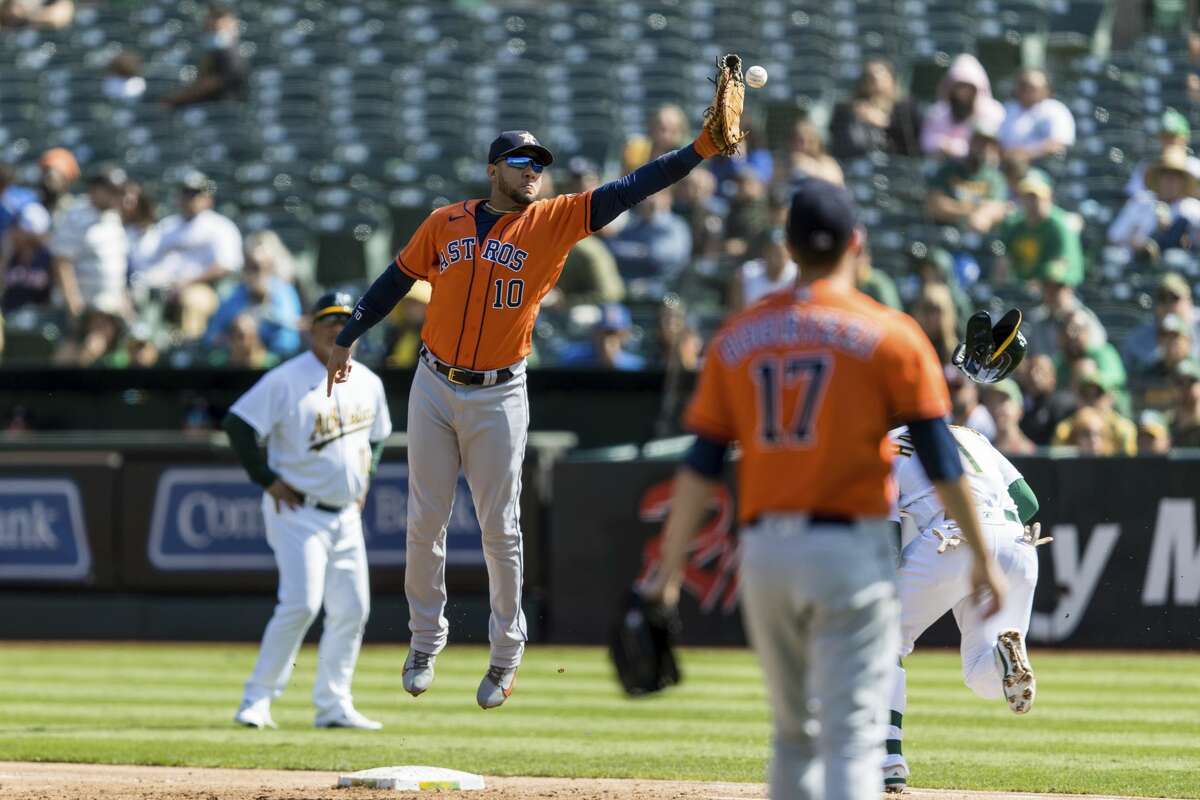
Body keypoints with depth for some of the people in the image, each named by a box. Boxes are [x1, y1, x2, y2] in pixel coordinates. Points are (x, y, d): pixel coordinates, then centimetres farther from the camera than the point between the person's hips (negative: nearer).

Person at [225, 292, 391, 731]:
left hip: (346, 516, 7)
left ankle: (334, 706, 14)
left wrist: (364, 480, 14)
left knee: (352, 609, 5)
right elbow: (237, 424, -14)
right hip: (297, 512, -7)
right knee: (301, 603, -18)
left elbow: (377, 437, 26)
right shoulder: (286, 380, -12)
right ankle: (257, 698, -9)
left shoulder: (368, 383, 9)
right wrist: (268, 480, -14)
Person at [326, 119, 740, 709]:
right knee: (425, 522, 6)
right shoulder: (446, 223, 3)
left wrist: (702, 148, -18)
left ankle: (506, 656, 14)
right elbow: (396, 281, 14)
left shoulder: (554, 222, -2)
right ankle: (425, 643, 21)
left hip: (499, 397, -2)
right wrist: (347, 339, 14)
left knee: (501, 531, 2)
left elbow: (629, 190, -10)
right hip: (434, 389, 2)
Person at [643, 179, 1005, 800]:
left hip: (763, 554, 4)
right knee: (852, 733, -6)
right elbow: (940, 458, -5)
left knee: (795, 729, 17)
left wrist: (670, 565, 2)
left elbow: (700, 464, 3)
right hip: (849, 551, -4)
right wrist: (982, 556, 1)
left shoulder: (736, 338, 8)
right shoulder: (889, 335, -2)